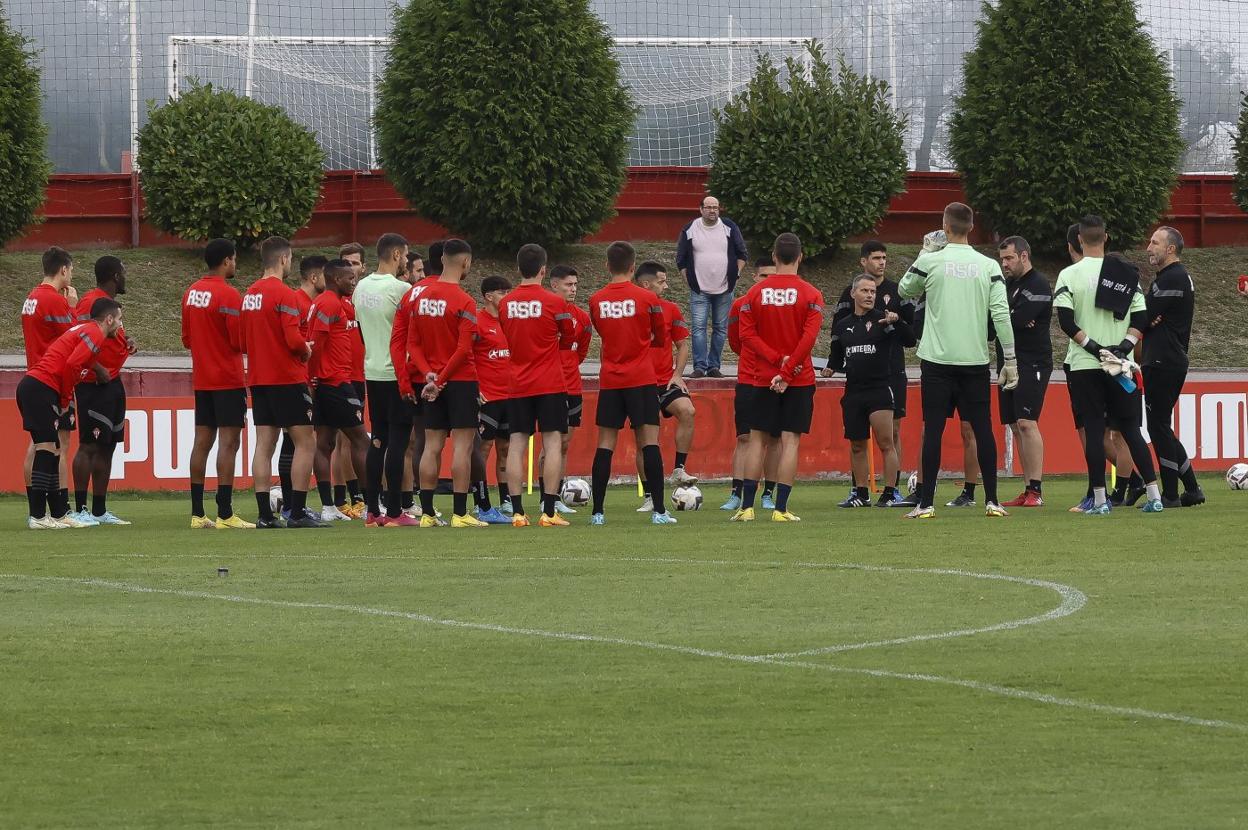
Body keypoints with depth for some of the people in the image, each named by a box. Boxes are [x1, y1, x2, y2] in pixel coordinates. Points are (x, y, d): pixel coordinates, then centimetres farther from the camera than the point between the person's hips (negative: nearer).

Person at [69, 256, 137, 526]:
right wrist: (98, 370, -21)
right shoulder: (92, 302, -13)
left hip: (112, 383, 10)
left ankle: (100, 511, 15)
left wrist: (125, 342, 10)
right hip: (96, 384, -10)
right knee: (89, 445, -10)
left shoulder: (108, 301, 18)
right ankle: (80, 509, -10)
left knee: (107, 447, 11)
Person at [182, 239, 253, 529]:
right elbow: (240, 341, -17)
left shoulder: (192, 292, 9)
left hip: (201, 380, 8)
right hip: (229, 380, -8)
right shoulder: (228, 295, -15)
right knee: (228, 441, -7)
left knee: (202, 441, 9)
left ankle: (197, 514, 8)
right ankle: (225, 515, -11)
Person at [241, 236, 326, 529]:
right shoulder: (283, 294, -14)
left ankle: (265, 515, 1)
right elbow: (293, 339, -21)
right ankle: (297, 513, -6)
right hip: (287, 380, -7)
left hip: (259, 380, 7)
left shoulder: (250, 294, 10)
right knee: (306, 442, -1)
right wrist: (306, 350, -1)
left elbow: (243, 341, 14)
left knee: (264, 445, 5)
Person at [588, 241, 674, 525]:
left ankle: (597, 512, 2)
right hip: (641, 380, -2)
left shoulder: (596, 301, 1)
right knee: (650, 441, -2)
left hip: (609, 381, 2)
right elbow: (659, 338, 7)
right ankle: (659, 510, -7)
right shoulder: (646, 298, -6)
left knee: (605, 444, 5)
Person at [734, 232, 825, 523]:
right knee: (790, 441, -1)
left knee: (757, 440, 7)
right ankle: (780, 508, -6)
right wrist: (786, 370, -10)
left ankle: (746, 507, 3)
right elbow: (809, 338, -13)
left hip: (764, 379, 2)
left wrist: (776, 359, -10)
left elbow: (747, 334, -5)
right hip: (800, 380, -2)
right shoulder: (810, 295, -4)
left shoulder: (756, 292, 2)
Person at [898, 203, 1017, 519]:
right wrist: (1010, 360, 0)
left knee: (933, 430, 0)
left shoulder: (930, 262, -4)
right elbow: (1001, 314, -4)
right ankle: (991, 501, 5)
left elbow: (905, 290, 15)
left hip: (938, 361, -2)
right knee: (983, 429, 6)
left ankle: (926, 503, -3)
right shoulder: (988, 267, 0)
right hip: (975, 360, 2)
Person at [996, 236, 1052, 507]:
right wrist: (1014, 321, -8)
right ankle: (1028, 491, 8)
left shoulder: (1038, 285, -9)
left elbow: (1017, 320, -19)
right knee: (1016, 426, 7)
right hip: (1009, 363, 9)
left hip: (1032, 365, -9)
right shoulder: (1008, 284, 19)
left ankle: (1036, 490, -19)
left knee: (1026, 423, -16)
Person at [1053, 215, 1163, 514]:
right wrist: (1124, 345, -3)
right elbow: (1141, 318, 1)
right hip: (1121, 366, 3)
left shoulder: (1070, 275, -4)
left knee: (1093, 430, 0)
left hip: (1085, 365, -3)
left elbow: (1066, 321, -12)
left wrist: (1093, 347, -10)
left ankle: (1099, 499, -3)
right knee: (1131, 429, 8)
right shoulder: (1127, 274, 5)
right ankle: (1153, 494, 2)